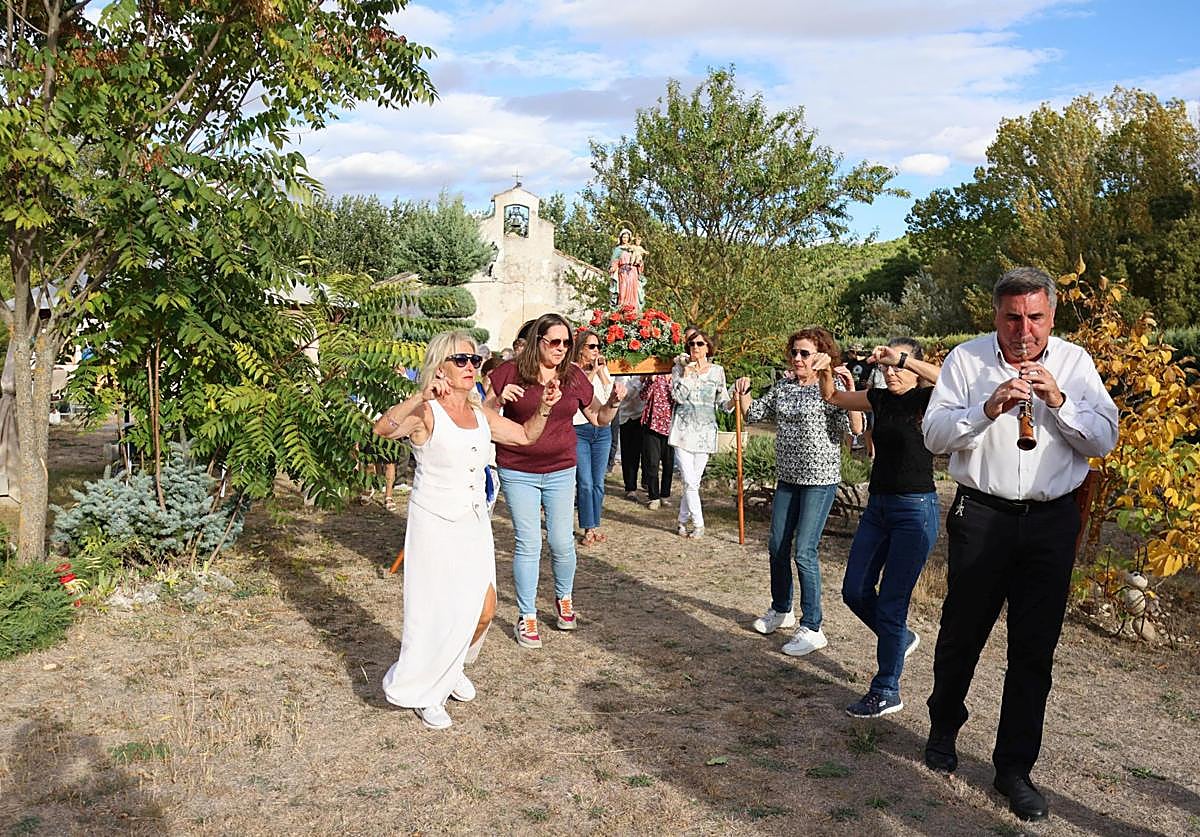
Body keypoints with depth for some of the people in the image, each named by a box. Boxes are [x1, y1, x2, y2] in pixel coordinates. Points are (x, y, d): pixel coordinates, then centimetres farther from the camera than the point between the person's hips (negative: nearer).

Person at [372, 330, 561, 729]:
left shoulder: (481, 415, 7)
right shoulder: (426, 413, -15)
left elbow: (526, 435, 19)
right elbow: (383, 429, -34)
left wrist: (544, 409, 2)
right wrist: (421, 396, -45)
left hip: (474, 522, 7)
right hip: (435, 523, -6)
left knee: (484, 610, 9)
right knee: (438, 612, -1)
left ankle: (452, 669, 36)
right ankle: (422, 690, 22)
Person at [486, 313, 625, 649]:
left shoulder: (573, 376, 3)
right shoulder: (510, 371, -7)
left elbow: (599, 419, 12)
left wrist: (613, 401, -7)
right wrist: (500, 398, -23)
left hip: (560, 471, 3)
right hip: (518, 473, -3)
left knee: (562, 542, 7)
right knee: (528, 544, -1)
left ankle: (564, 599, 34)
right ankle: (527, 617, 13)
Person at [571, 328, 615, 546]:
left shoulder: (602, 368, 12)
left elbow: (610, 395, 2)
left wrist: (602, 371, -4)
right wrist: (591, 372, -12)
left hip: (602, 430, 4)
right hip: (579, 430, -4)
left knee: (598, 483, 8)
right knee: (585, 483, -7)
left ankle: (595, 526, 17)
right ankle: (588, 529, 0)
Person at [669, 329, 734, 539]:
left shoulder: (717, 371, 7)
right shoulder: (679, 369, 3)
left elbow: (723, 402, 8)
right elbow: (679, 397, -9)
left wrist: (733, 401, -13)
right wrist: (687, 373, -11)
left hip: (705, 430, 2)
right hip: (683, 429, -2)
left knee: (694, 480, 6)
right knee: (689, 481, -7)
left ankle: (683, 521, 21)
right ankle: (698, 525, 1)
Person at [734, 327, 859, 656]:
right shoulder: (783, 386, 9)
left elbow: (852, 429, -20)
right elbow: (755, 413, 16)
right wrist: (743, 392, 0)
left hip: (819, 480, -7)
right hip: (787, 478, 7)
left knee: (804, 551, -9)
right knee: (777, 546, 14)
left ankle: (812, 628, 1)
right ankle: (781, 610, 34)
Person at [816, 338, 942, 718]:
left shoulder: (927, 400, -10)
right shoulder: (881, 399, 7)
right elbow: (833, 397, 18)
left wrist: (902, 359, -33)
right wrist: (825, 371, -2)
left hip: (915, 509, -7)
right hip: (877, 505, 7)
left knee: (890, 603, -1)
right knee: (855, 591, 10)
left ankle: (886, 692, 13)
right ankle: (900, 638, 38)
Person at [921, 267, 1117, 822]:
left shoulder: (1074, 363, 5)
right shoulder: (967, 359, -1)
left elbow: (1104, 440, 0)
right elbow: (934, 434, -7)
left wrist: (1058, 401, -15)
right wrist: (989, 408, -22)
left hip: (1052, 521, 1)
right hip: (982, 516, -1)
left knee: (1034, 650, 5)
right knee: (961, 632, 11)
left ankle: (1015, 767, 18)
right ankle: (943, 728, 35)